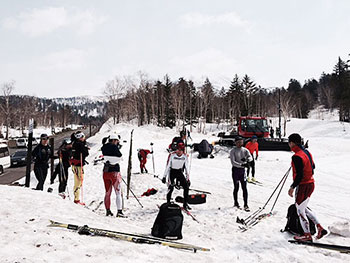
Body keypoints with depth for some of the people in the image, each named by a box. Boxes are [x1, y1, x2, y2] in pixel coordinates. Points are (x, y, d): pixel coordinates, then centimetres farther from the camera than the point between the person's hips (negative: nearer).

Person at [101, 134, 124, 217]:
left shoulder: (104, 147, 2)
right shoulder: (114, 147, -15)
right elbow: (119, 156, -6)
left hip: (105, 172, 6)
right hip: (114, 172, -6)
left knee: (107, 193, 14)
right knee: (118, 193, 1)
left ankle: (108, 211, 17)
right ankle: (119, 211, -5)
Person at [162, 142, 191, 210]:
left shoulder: (185, 156, -7)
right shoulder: (172, 155, -16)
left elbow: (186, 167, 3)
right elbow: (167, 166, -9)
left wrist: (188, 178, 2)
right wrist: (164, 177, -8)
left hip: (180, 172, 3)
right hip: (172, 172, -3)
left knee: (186, 187, -8)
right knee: (171, 188, -12)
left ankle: (185, 204, 4)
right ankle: (168, 203, 7)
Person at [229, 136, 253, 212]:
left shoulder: (245, 150, 6)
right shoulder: (233, 151, -6)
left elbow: (250, 157, -9)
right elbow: (233, 162, -17)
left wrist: (247, 159, -31)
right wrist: (242, 165, -29)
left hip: (242, 170, 3)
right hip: (235, 170, -3)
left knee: (244, 188, -4)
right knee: (236, 188, 7)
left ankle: (246, 205, -2)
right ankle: (236, 203, 24)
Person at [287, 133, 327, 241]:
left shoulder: (297, 156, -23)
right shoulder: (307, 152, 6)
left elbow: (299, 175, -25)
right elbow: (313, 167, 18)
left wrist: (292, 187, -17)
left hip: (303, 186, -9)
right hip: (311, 183, 9)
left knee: (300, 210, 5)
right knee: (303, 208, 22)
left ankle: (307, 235, 17)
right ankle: (320, 228, 20)